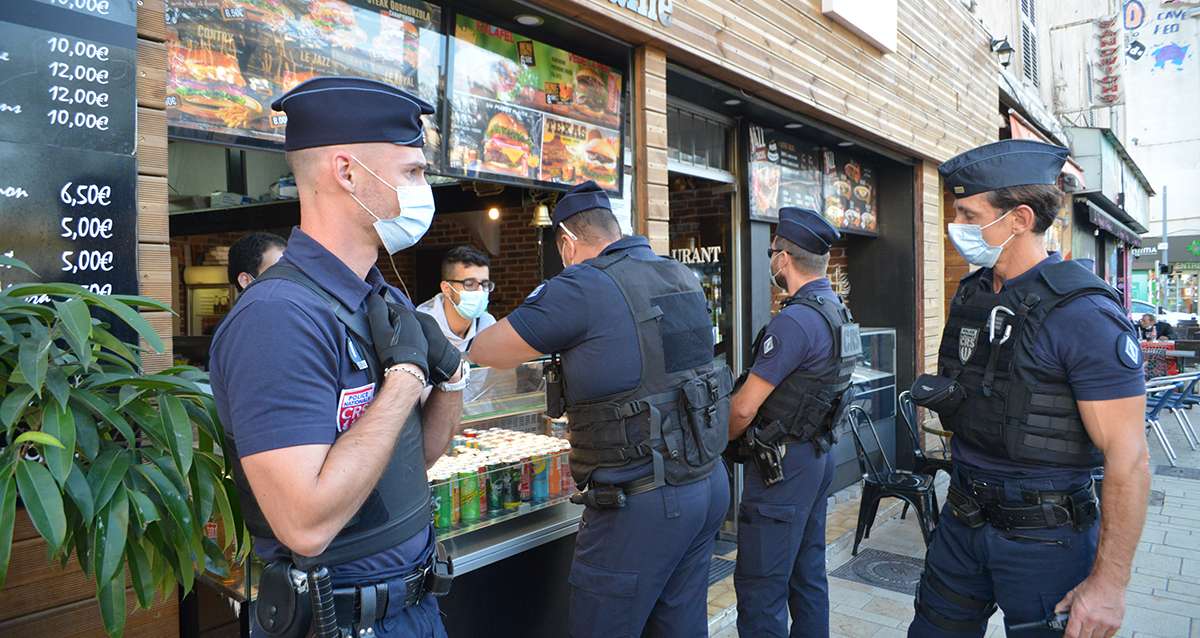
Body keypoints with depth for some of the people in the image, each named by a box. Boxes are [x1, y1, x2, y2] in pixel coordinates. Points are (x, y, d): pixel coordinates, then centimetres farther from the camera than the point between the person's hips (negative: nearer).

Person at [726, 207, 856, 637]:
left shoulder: (796, 320, -21)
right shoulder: (838, 312, 9)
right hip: (817, 457, 10)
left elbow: (744, 408, -19)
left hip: (782, 467, -10)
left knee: (760, 587, -1)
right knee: (808, 574, 20)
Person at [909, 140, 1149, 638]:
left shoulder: (1085, 313, -19)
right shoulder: (970, 294, 3)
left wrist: (1110, 583, -18)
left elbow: (1128, 458, -19)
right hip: (962, 519, 7)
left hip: (1043, 536, -6)